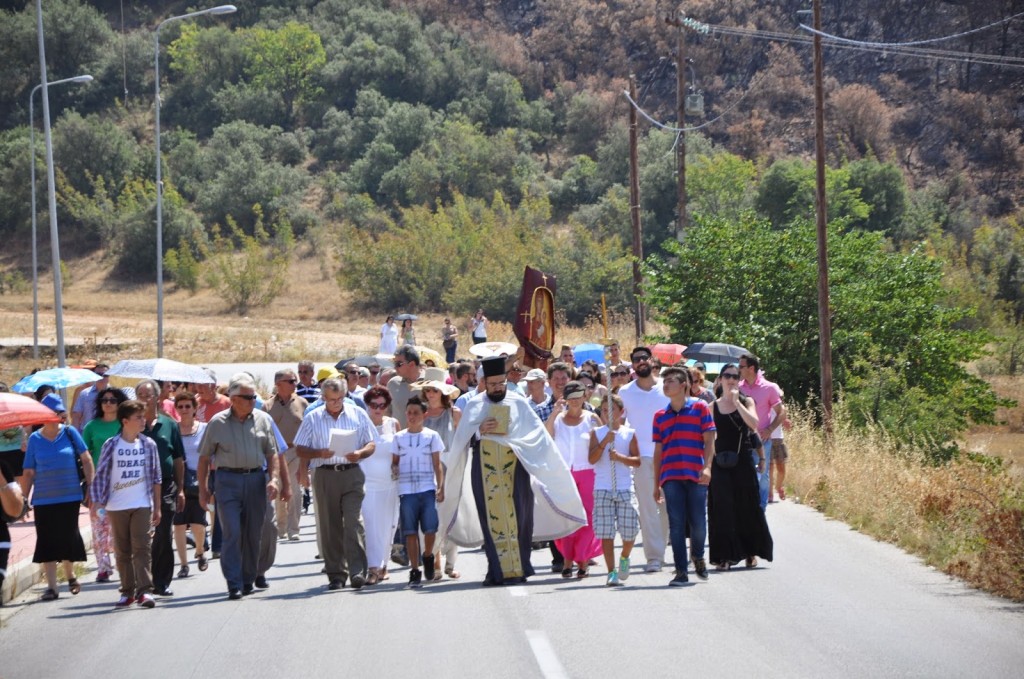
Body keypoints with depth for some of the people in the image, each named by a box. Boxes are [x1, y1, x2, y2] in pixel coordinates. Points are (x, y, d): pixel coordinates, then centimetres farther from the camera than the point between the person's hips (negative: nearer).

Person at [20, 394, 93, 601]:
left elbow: (86, 460, 3)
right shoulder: (35, 439, 3)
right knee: (47, 542, -2)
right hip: (43, 500, 1)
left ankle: (70, 575, 28)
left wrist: (90, 487, -2)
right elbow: (29, 473, 6)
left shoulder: (70, 433, 0)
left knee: (68, 537, 3)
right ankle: (51, 586, 3)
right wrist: (24, 498, 2)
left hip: (70, 497, -1)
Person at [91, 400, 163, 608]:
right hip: (117, 507, 0)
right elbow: (101, 475, 1)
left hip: (142, 505, 0)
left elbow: (156, 477, 8)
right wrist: (99, 502, -6)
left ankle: (144, 590, -11)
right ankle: (127, 591, 13)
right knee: (122, 550, 6)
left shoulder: (148, 444, 4)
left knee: (142, 547, -8)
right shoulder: (111, 445, -2)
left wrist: (157, 507, 8)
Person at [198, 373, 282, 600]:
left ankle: (248, 580, 20)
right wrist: (203, 488, 3)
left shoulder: (263, 420, 7)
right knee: (232, 532, -11)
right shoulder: (218, 423, 1)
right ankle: (234, 584, -11)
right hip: (228, 480, -3)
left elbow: (272, 453, 10)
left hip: (256, 479, 3)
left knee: (253, 534, 7)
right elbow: (204, 457, 6)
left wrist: (274, 479, -4)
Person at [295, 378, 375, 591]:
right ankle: (336, 574, 8)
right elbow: (300, 449, 8)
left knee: (353, 521, -13)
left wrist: (359, 454, -11)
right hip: (324, 475, 1)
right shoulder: (313, 418, 9)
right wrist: (319, 453, -11)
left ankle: (357, 571, -16)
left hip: (351, 473, -1)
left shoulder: (358, 414, 10)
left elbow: (371, 444, 11)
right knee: (330, 526, 2)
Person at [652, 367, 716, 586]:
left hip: (696, 476, -2)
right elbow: (658, 451, 16)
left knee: (698, 523, -1)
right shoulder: (660, 416, 14)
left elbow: (709, 441, 1)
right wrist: (656, 483, 13)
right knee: (676, 524, -2)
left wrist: (707, 467, -13)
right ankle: (681, 571, 1)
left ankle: (698, 557, 26)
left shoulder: (700, 408, 5)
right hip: (670, 477, 2)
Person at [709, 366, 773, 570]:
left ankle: (750, 552, 17)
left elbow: (754, 424, -14)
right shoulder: (713, 407, 6)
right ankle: (725, 556, -3)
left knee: (748, 507, 4)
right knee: (723, 508, -4)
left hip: (743, 461, 0)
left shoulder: (746, 401, 4)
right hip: (721, 464, 0)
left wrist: (737, 402, -16)